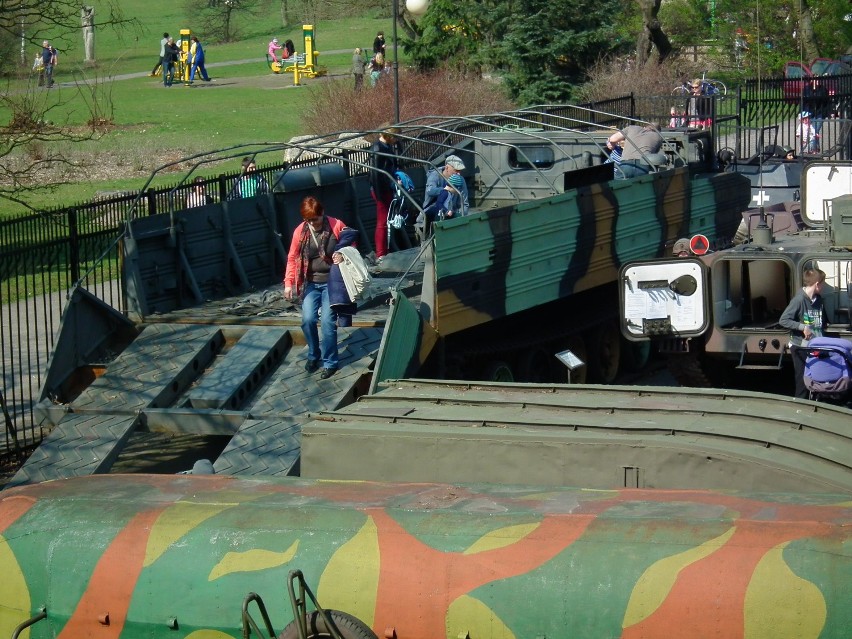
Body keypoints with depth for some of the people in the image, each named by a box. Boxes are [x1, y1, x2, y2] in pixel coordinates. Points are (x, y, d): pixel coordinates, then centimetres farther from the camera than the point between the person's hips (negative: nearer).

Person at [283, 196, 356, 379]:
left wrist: (343, 256, -20)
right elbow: (292, 258, 5)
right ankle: (313, 355, 17)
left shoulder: (336, 226, -10)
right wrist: (288, 283, 0)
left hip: (331, 282, -3)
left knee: (327, 321, -9)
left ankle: (330, 362, 5)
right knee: (308, 319, -8)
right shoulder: (300, 231, -3)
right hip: (310, 283, 3)